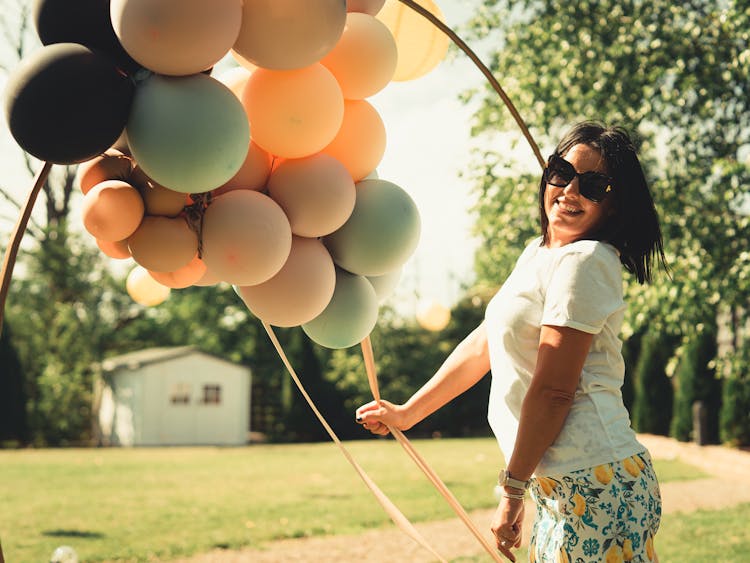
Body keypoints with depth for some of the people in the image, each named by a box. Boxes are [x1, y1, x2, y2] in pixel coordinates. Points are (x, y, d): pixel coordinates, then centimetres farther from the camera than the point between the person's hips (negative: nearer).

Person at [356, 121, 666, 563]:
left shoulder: (583, 262, -14)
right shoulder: (539, 254, 16)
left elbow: (553, 390, -17)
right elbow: (483, 344, 22)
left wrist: (512, 490, -13)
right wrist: (407, 413, 27)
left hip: (597, 487, -9)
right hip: (559, 486, 9)